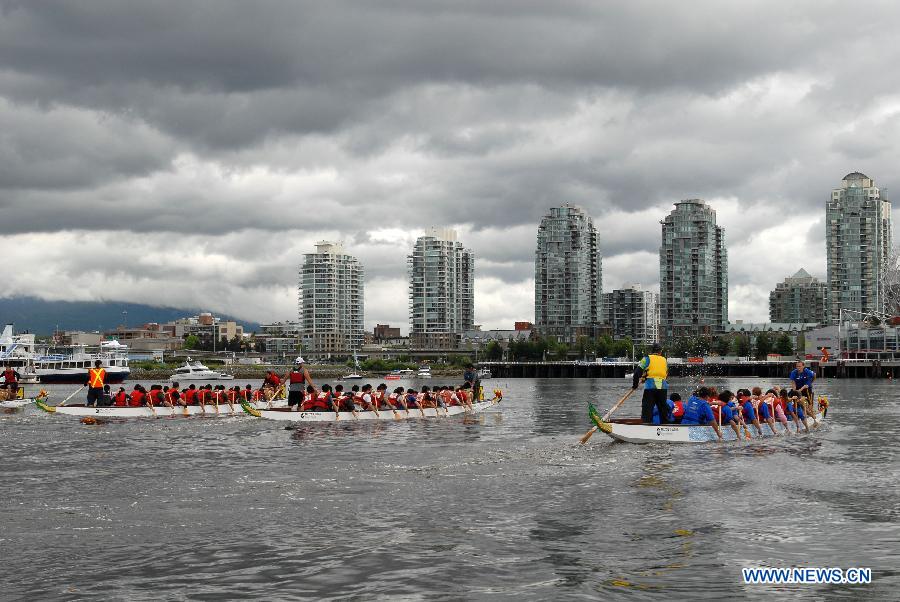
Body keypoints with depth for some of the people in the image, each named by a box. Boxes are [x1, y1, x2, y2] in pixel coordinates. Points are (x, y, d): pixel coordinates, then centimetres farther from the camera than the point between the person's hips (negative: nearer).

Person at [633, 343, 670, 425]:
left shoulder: (647, 359, 4)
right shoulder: (664, 360, 16)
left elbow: (638, 372, -4)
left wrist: (635, 385, 6)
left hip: (650, 387, -4)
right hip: (663, 387, 4)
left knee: (647, 409, -5)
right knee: (663, 409, 16)